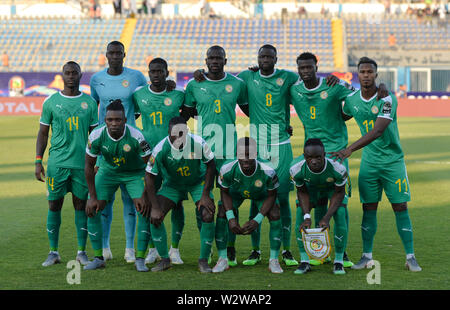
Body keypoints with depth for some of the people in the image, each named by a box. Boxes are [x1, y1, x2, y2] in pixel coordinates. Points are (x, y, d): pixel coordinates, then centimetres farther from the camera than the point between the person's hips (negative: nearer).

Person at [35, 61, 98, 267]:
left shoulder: (89, 102, 7)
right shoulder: (51, 102, 4)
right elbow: (43, 133, 7)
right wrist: (38, 161, 0)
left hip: (82, 163, 1)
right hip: (57, 163, 0)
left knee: (81, 206, 4)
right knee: (54, 205, 2)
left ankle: (82, 252, 11)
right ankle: (53, 252, 11)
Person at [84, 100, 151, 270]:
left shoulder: (136, 136, -31)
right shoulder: (96, 136, -25)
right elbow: (89, 165, -10)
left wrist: (144, 195, -21)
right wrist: (93, 197, -11)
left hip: (134, 173, -2)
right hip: (108, 171, 2)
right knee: (92, 210, -9)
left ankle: (140, 258, -4)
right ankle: (98, 258, 5)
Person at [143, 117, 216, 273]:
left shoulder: (198, 143, -28)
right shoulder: (161, 149, -27)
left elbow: (211, 166, -11)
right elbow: (149, 177, -18)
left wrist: (205, 195, -14)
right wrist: (155, 207, -22)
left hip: (198, 182, -1)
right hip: (172, 184, 1)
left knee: (208, 216, -20)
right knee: (154, 216, -16)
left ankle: (203, 260, -3)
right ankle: (164, 259, -1)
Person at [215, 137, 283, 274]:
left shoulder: (268, 172, -39)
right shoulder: (227, 170, -36)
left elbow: (271, 195, -21)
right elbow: (225, 192, -16)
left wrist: (257, 220, -30)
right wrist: (230, 218, -28)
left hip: (261, 193, -1)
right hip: (236, 191, 1)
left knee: (275, 216, -20)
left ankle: (274, 260, -4)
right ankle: (222, 259, -3)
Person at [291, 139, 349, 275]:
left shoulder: (338, 168, -41)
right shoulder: (296, 168, -37)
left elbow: (339, 193, -22)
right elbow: (302, 192, -16)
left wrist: (327, 217, -31)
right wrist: (307, 217, -27)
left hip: (333, 188, -1)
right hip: (309, 187, 2)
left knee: (340, 215, -20)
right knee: (300, 214, -14)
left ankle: (339, 261, -7)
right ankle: (304, 261, -3)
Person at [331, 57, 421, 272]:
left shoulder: (387, 99, -17)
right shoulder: (352, 100, 1)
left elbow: (378, 131, -28)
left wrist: (350, 149, -34)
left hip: (393, 160, -4)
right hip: (369, 162, 4)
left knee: (400, 208, -2)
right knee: (369, 208, 4)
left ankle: (410, 257, 3)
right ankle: (367, 256, 11)